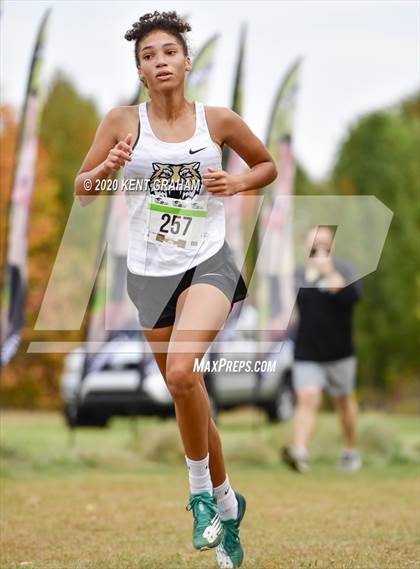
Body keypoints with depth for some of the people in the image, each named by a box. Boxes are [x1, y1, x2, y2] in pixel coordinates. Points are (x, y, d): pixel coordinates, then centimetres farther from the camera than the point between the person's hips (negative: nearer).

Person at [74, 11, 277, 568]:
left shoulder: (219, 120, 0)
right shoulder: (122, 121, 1)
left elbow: (268, 165, 16)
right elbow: (81, 189, 6)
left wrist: (237, 183, -4)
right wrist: (107, 168, -15)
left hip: (208, 263, -3)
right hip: (150, 271, 3)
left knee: (181, 372, -27)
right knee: (186, 393, 11)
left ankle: (201, 490, -6)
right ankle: (226, 500, 31)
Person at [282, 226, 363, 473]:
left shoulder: (342, 269, -3)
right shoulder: (299, 274, 9)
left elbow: (352, 295, -23)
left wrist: (329, 271, -26)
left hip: (339, 353, -1)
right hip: (306, 355, 1)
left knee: (344, 401, 15)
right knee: (307, 400, -16)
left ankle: (350, 451, 31)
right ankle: (300, 452, -30)